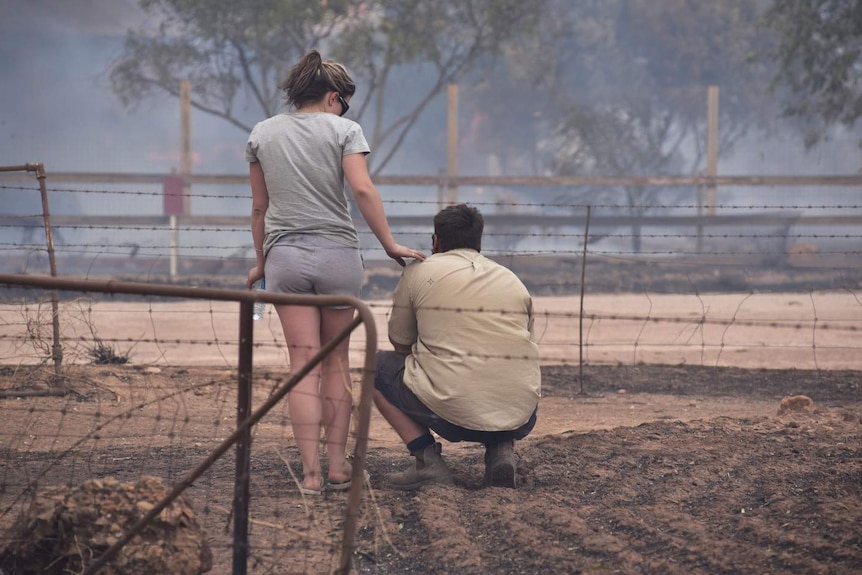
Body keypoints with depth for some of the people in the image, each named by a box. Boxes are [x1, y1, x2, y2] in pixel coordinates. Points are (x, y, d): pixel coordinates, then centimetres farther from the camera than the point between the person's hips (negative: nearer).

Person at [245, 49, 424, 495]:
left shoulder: (262, 135, 10)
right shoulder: (343, 129, 0)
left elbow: (260, 206, 13)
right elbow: (362, 190, -11)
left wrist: (261, 262, 21)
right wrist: (389, 244, -5)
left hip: (284, 254, 2)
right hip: (337, 253, -2)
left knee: (305, 365, -1)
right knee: (337, 363, 9)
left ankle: (310, 473, -8)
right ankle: (337, 466, 9)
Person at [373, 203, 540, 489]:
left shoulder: (419, 272, 7)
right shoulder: (514, 281, 18)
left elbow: (400, 343, 17)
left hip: (452, 414, -4)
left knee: (378, 366, 21)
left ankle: (428, 459, 4)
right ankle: (501, 450, 8)